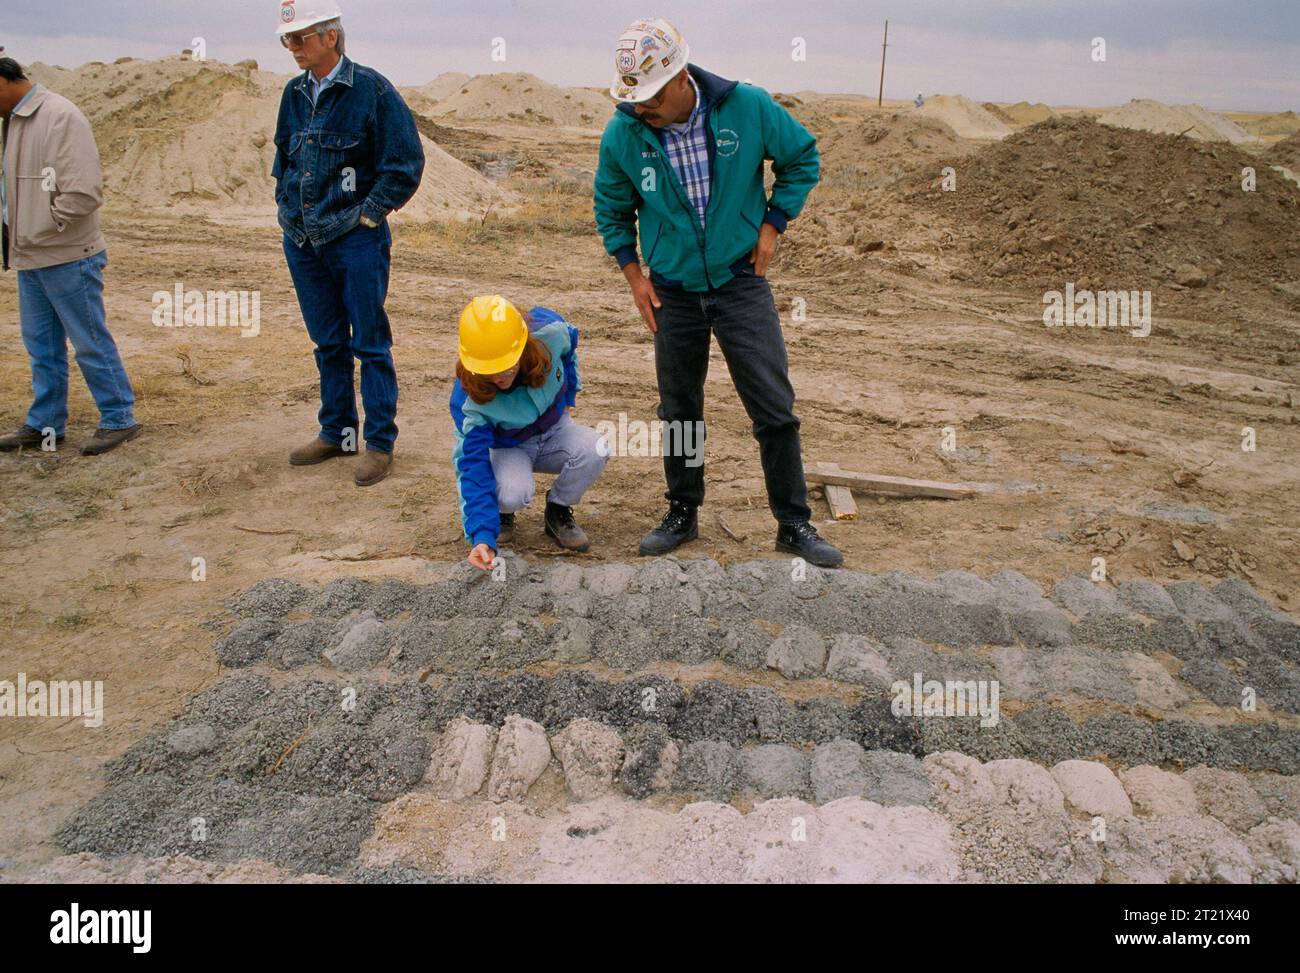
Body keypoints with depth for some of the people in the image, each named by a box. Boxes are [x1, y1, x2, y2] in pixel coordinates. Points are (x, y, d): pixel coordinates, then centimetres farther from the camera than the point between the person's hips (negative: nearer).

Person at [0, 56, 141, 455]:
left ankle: (119, 419, 15)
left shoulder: (60, 117, -15)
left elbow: (84, 193, -22)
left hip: (67, 259, -8)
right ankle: (44, 425, 26)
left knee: (91, 343, 2)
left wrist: (39, 233, -13)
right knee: (41, 346, 15)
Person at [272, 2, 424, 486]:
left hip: (356, 238, -6)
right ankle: (336, 433, 26)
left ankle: (380, 443, 9)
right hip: (301, 239, 7)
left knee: (370, 343, 0)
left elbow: (406, 162, -11)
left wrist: (368, 214, -11)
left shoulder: (371, 89, -10)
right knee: (328, 342, 14)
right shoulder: (294, 93, 9)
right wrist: (287, 205, 12)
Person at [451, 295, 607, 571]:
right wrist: (482, 537, -43)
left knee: (595, 449, -32)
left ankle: (558, 511, -2)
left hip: (555, 430, 3)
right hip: (507, 449, -3)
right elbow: (473, 467, -33)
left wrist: (568, 396, 4)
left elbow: (569, 343, 0)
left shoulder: (549, 332, -28)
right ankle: (501, 513, 3)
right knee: (513, 493, -38)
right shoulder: (468, 400, -34)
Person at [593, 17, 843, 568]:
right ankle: (682, 516, 27)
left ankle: (794, 525, 9)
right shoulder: (622, 135, -9)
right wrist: (633, 274, 2)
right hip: (673, 291, 2)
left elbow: (802, 158, 4)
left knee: (775, 409, -4)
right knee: (679, 412, 10)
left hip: (741, 281, -1)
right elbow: (612, 208, 8)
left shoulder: (748, 108, -13)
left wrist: (772, 224, -2)